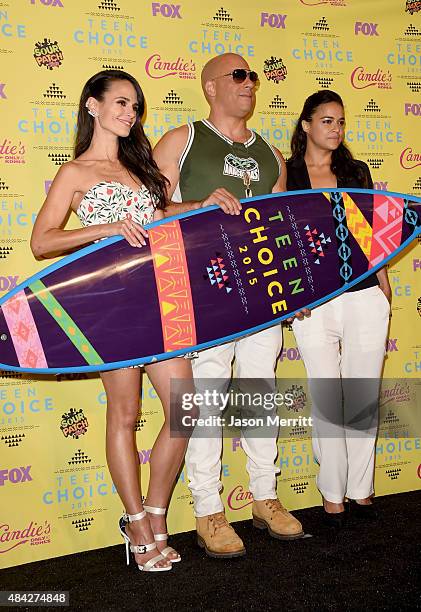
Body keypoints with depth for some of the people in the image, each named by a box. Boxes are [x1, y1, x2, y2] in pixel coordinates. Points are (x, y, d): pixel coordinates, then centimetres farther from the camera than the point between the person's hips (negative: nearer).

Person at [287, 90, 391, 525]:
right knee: (326, 399, 3)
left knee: (364, 397, 7)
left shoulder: (357, 171, 13)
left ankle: (360, 488, 22)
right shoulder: (286, 174, 4)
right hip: (313, 303, -2)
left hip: (364, 297, 3)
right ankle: (333, 493, 18)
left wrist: (382, 281, 9)